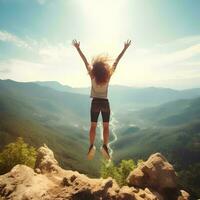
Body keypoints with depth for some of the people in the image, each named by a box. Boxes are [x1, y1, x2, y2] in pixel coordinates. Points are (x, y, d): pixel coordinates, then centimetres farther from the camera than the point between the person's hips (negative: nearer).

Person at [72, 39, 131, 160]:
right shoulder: (108, 76, -9)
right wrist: (125, 49, 3)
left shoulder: (92, 76, -9)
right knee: (106, 126, 8)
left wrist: (78, 48, 5)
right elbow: (117, 61, -4)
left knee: (93, 126, 7)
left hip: (95, 102, 0)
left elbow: (85, 60, -3)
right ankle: (105, 146, 0)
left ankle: (92, 146, -1)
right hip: (105, 103, 0)